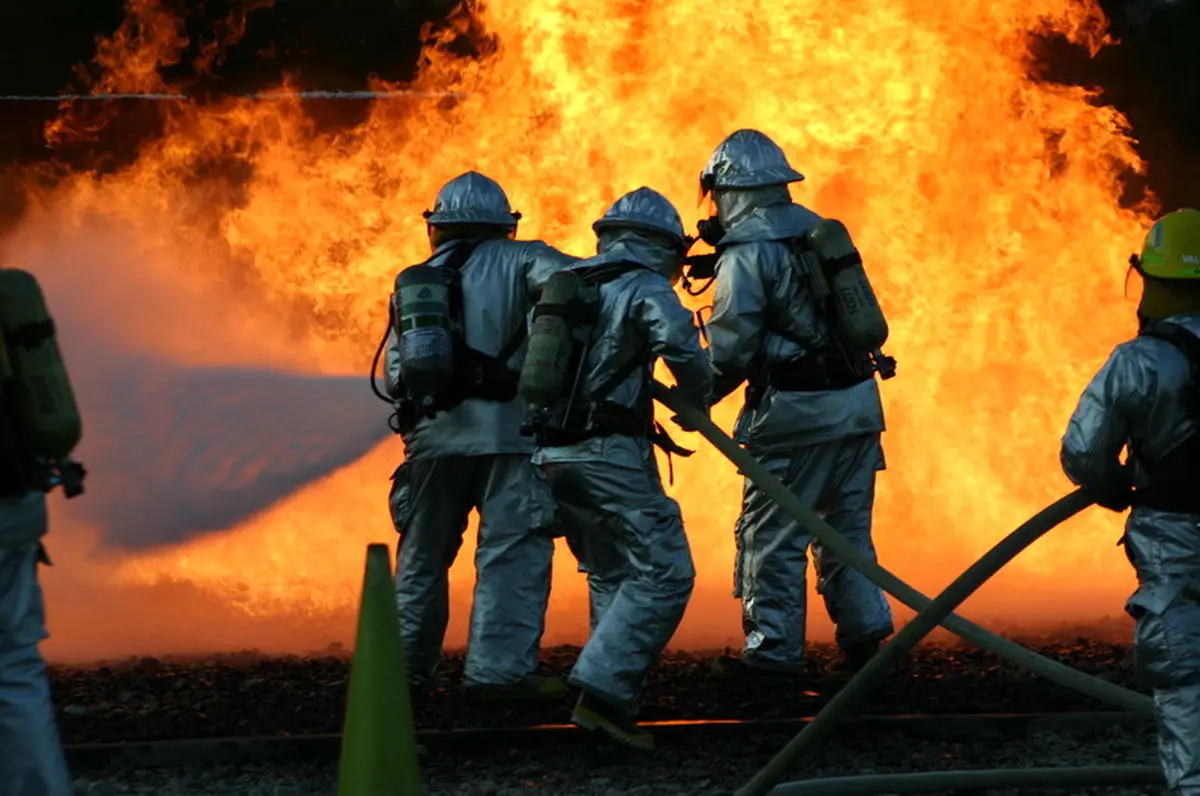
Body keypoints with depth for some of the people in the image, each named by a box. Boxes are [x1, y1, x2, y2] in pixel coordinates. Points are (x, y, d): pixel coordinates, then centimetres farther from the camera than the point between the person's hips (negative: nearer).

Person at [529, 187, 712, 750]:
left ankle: (613, 687, 16)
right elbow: (678, 339, -22)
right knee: (662, 574, -7)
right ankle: (603, 691, -20)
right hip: (610, 452, -8)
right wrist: (697, 402, -7)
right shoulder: (644, 287, -3)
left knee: (611, 576, 20)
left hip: (551, 455, 8)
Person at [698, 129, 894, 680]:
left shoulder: (747, 253, -11)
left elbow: (732, 347, -15)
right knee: (846, 529, 15)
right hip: (857, 401, 7)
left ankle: (773, 649, 3)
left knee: (771, 533, 1)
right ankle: (863, 634, 13)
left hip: (798, 412, -7)